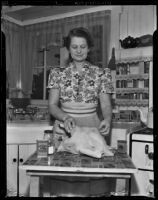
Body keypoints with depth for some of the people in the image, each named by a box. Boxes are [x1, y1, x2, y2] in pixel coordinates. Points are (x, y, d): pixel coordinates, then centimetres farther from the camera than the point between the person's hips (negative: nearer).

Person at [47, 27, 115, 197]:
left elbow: (106, 105, 3)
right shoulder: (58, 73, 6)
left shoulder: (101, 73, 5)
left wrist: (107, 120, -18)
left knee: (94, 180, -3)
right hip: (64, 129, 0)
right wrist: (65, 117, -17)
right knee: (64, 183, 0)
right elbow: (52, 105, 2)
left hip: (92, 128, 0)